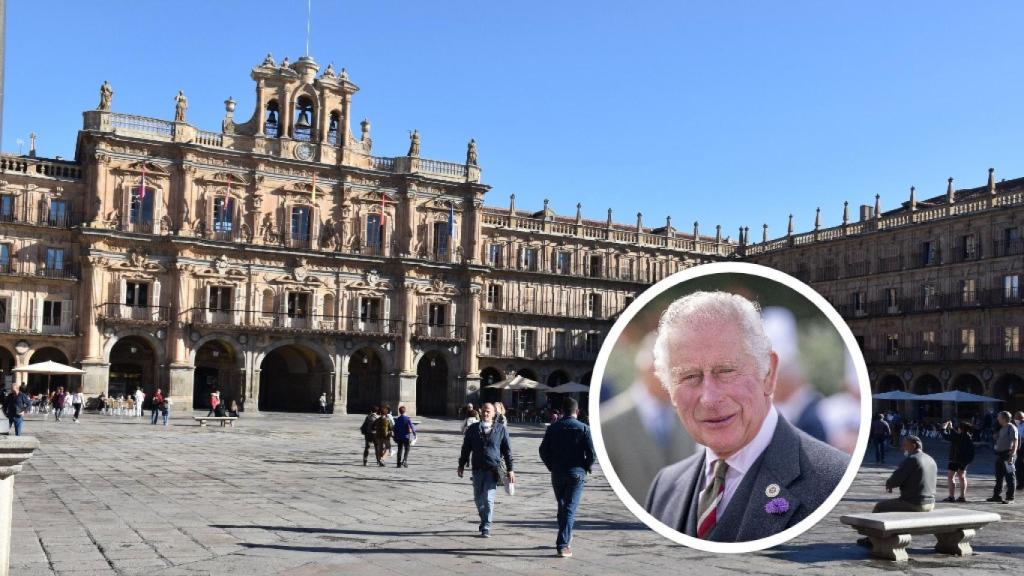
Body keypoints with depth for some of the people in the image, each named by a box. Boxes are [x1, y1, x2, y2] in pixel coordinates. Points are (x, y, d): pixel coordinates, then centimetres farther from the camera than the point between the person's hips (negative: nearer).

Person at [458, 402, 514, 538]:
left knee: (488, 499, -9)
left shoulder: (501, 429, 2)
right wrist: (461, 465, 11)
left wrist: (510, 469, 3)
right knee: (478, 498, 11)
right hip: (477, 468, 3)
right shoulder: (472, 429, 6)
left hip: (493, 469, -3)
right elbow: (466, 448, 12)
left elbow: (507, 450, 5)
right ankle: (484, 521, 34)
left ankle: (486, 528, -1)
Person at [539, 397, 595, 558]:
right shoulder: (583, 428, -5)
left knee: (562, 507, 18)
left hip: (557, 474, 3)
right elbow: (591, 453, -10)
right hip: (576, 473, -3)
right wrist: (586, 469, 5)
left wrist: (552, 467, 12)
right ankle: (563, 545, -12)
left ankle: (566, 538, 31)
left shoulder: (553, 428, 2)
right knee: (570, 509, -4)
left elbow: (543, 451, 1)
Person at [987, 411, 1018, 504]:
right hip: (999, 454, 9)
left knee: (1009, 477, -2)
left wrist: (1012, 455, -22)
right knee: (999, 477, 13)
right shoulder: (1001, 428, 15)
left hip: (1007, 454, -9)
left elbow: (1015, 442, -17)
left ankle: (1010, 497, 4)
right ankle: (997, 496, 20)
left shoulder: (1011, 428, -11)